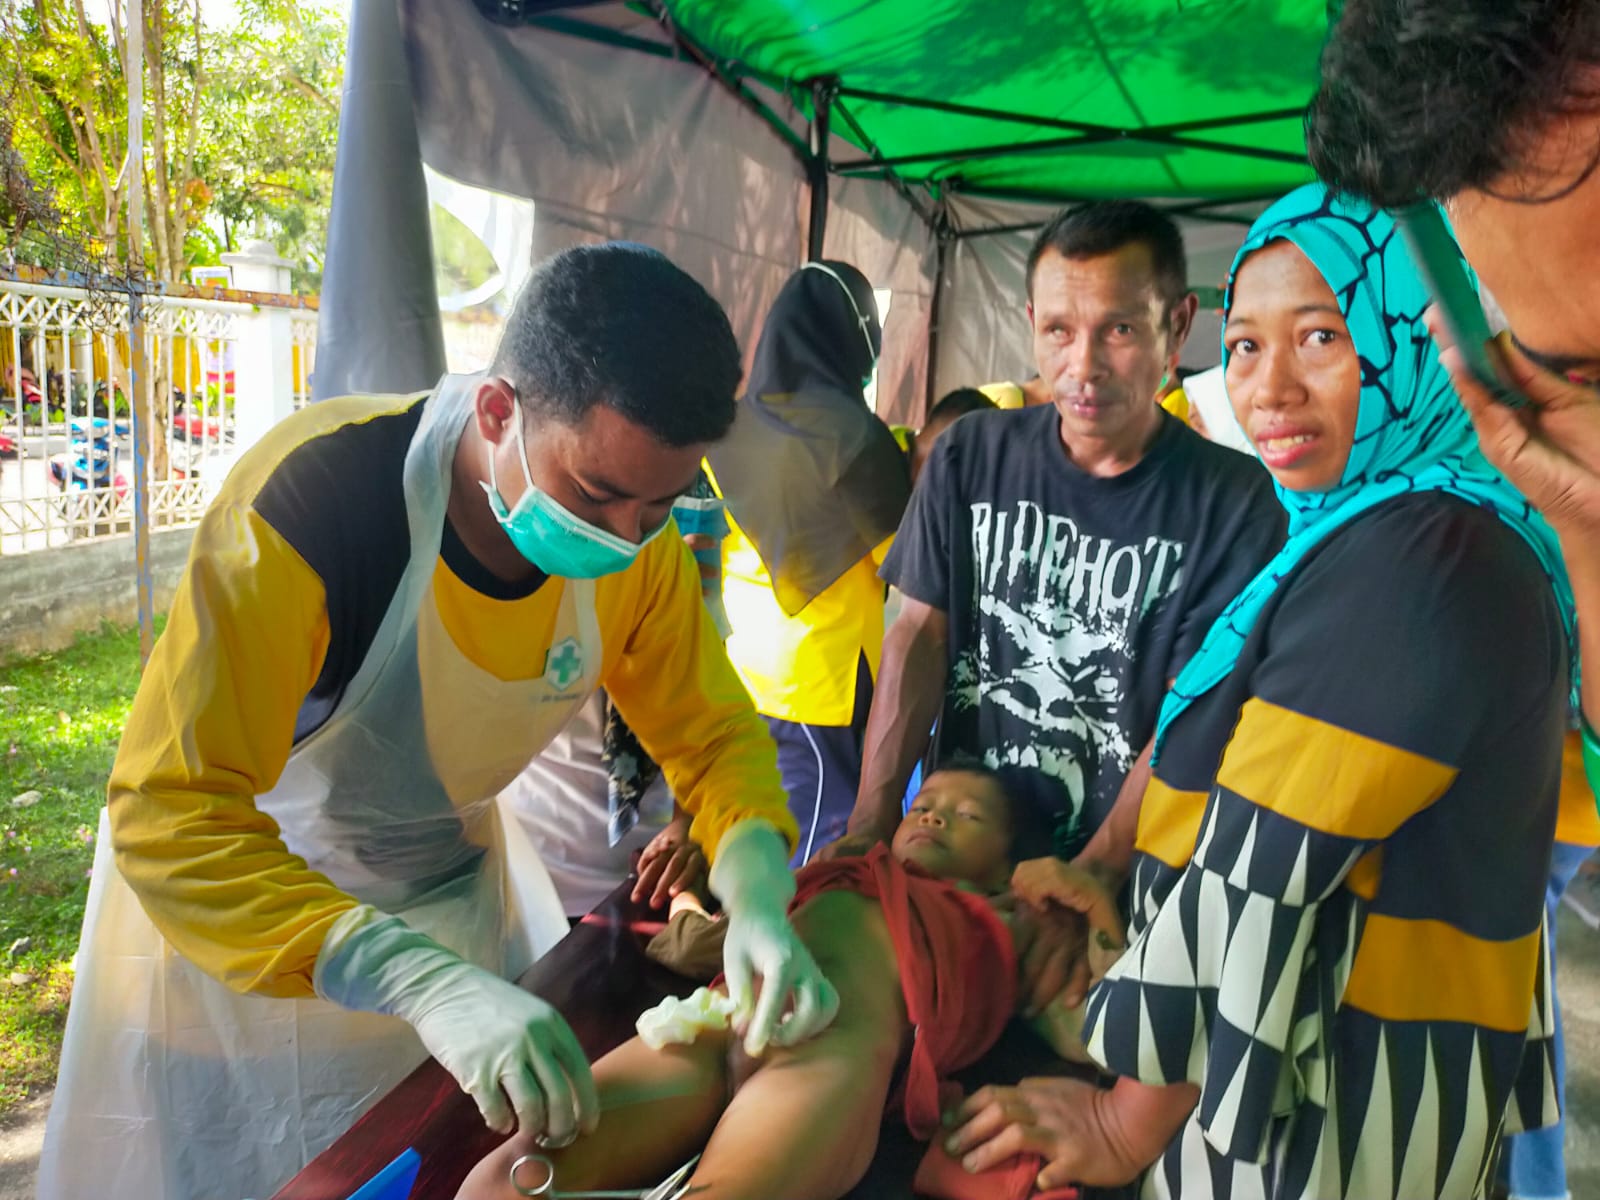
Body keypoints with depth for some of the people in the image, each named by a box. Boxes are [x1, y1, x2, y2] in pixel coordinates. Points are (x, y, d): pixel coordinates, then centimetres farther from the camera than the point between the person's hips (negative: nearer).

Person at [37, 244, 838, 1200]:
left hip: (457, 887, 5)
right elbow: (172, 814, -35)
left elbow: (712, 730, -9)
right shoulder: (316, 496, -34)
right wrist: (427, 983, -47)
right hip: (234, 905, -4)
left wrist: (758, 894, -29)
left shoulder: (635, 542, -18)